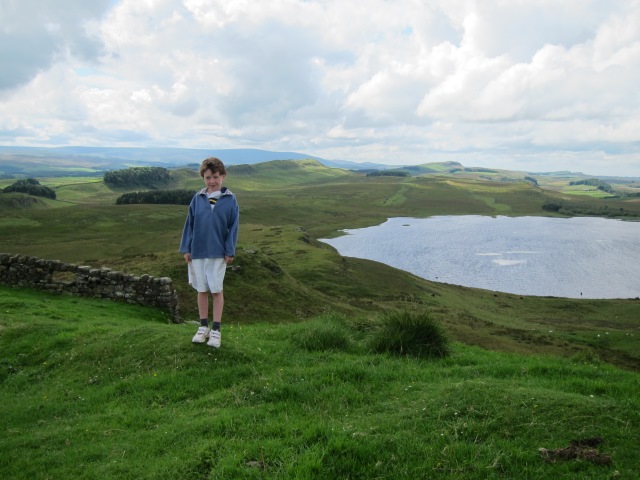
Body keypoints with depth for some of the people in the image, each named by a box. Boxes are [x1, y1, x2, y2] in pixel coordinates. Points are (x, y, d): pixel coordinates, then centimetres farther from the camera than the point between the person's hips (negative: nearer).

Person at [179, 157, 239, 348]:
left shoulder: (230, 200, -4)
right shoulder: (197, 199, 1)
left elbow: (233, 227, -2)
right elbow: (189, 224, 5)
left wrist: (230, 251, -5)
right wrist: (186, 249, 3)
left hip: (218, 253, -2)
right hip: (198, 252, 2)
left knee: (216, 290, 4)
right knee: (202, 290, 11)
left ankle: (216, 330, 12)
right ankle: (203, 327, 23)